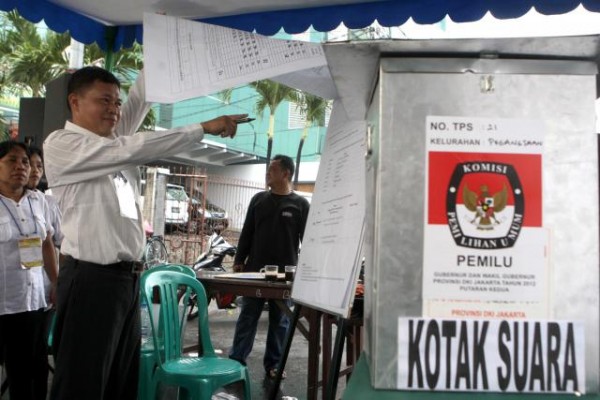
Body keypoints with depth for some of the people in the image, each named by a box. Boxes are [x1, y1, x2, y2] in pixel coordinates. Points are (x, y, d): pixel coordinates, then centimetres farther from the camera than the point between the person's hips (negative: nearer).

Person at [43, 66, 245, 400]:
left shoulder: (115, 138, 15)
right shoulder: (60, 144, -7)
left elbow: (142, 96, 12)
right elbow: (133, 150, -18)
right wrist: (204, 128, -19)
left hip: (128, 278, 8)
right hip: (91, 279, -8)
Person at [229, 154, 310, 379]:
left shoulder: (300, 204, 0)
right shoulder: (259, 199, 8)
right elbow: (247, 233, 10)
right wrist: (239, 261, 4)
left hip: (285, 273, -2)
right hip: (255, 270, 2)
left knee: (279, 321, 8)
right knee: (247, 318, 5)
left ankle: (273, 365, 18)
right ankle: (235, 361, 12)